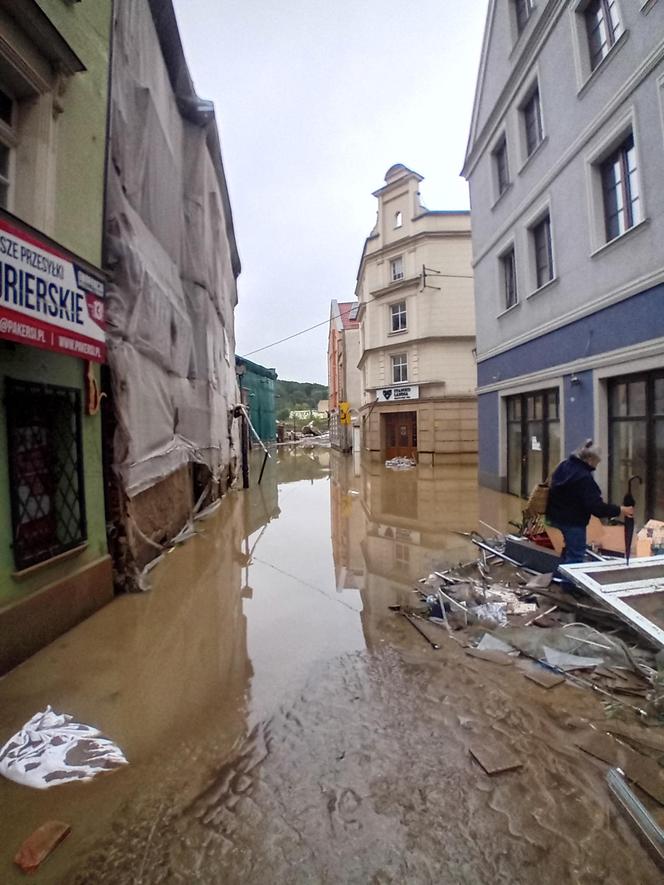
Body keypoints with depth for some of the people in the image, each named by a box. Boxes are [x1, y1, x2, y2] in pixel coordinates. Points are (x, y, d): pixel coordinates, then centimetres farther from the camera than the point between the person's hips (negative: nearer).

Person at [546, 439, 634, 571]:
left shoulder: (563, 466, 3)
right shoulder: (584, 477, -24)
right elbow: (596, 507, -25)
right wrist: (619, 510, -14)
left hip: (555, 517, 9)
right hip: (573, 522, -9)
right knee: (576, 556, 2)